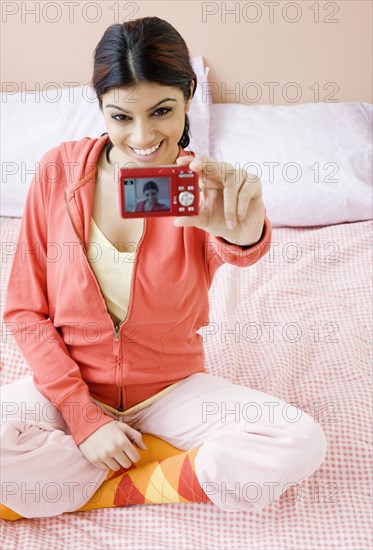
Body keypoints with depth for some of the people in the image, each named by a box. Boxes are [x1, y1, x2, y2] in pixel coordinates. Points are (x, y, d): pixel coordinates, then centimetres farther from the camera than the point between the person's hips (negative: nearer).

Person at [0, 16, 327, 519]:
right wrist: (83, 416, -14)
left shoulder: (200, 185, -11)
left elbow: (242, 252, -35)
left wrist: (241, 229, -61)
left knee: (302, 444, -20)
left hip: (171, 387, 0)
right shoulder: (60, 170, -9)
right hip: (71, 386, 1)